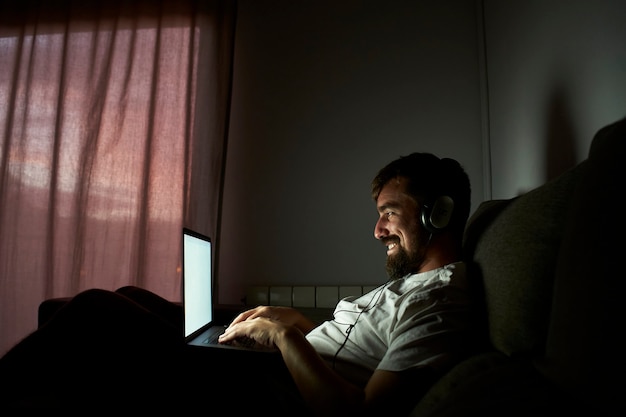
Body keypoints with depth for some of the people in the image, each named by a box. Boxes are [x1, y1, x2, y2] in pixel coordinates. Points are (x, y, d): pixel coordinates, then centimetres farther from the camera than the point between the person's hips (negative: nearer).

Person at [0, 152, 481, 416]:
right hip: (272, 373, 10)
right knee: (131, 297, 13)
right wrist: (301, 325, 7)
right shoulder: (413, 280, 17)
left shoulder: (442, 300, -16)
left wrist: (286, 335, -19)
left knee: (96, 311, -14)